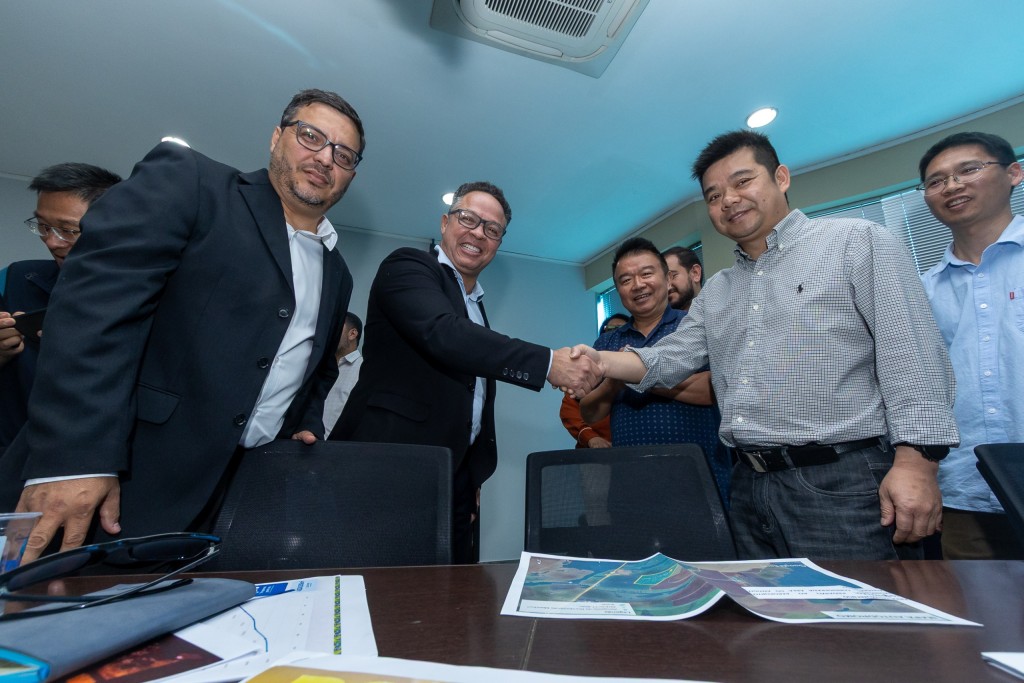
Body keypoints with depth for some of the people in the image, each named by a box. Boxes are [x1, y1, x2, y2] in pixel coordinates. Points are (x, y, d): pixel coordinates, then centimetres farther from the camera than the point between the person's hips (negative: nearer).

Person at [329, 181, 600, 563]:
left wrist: (475, 476, 16)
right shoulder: (408, 267, -3)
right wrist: (548, 362, -26)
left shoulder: (476, 306, 20)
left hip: (457, 477, 8)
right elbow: (443, 334, -25)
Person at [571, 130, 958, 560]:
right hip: (749, 489, 6)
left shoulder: (857, 243, 0)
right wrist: (601, 362, -9)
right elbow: (668, 358, 8)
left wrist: (915, 462, -17)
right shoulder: (715, 292, 16)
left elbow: (911, 358, -8)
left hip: (843, 485, -5)